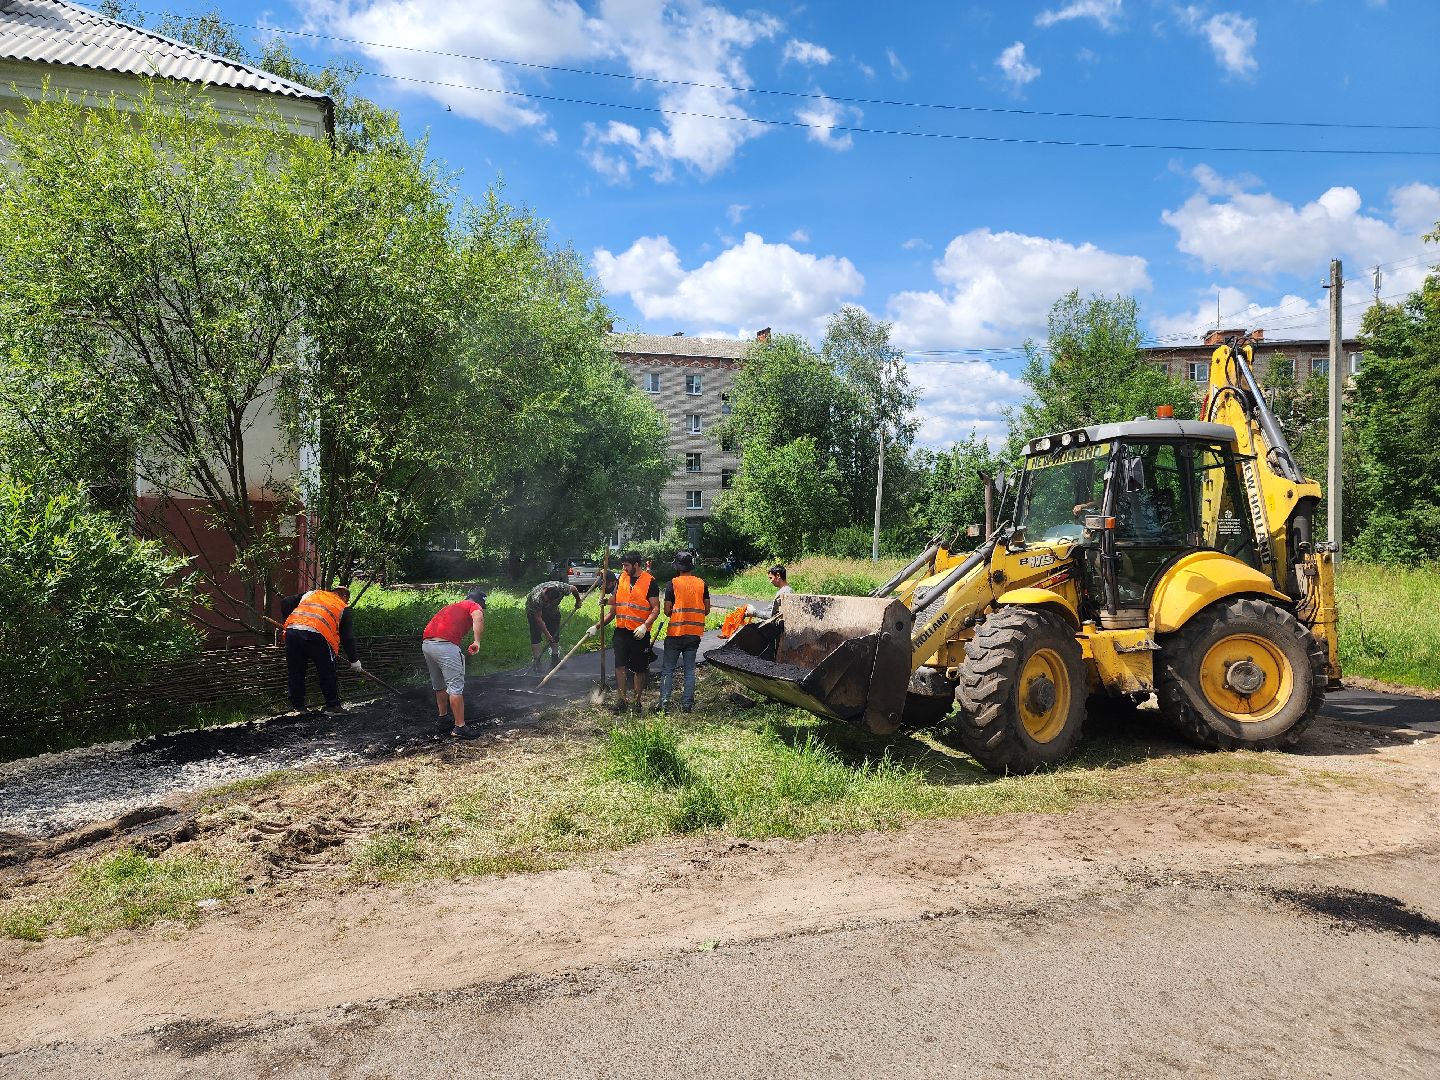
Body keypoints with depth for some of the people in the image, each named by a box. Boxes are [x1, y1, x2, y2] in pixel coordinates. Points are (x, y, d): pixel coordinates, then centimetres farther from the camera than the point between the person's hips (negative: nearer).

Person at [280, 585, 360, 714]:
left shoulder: (311, 593, 31)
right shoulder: (343, 608, 21)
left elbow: (285, 603, 28)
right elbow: (348, 637, 18)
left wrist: (291, 622, 41)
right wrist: (354, 660, 25)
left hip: (292, 630, 4)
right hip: (317, 635, -4)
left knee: (294, 672, 16)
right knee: (327, 673, 10)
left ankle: (297, 706, 23)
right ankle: (332, 705, 17)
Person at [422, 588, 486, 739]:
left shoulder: (451, 606, 33)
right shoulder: (474, 606, 10)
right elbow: (478, 617, -14)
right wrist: (477, 642, -15)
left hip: (426, 643, 8)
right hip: (445, 645, -8)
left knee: (439, 686, 24)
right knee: (456, 687, -2)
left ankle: (444, 716, 40)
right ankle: (460, 727, -1)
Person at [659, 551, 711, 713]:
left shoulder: (672, 584, -7)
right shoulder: (702, 584, 3)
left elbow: (667, 611, -8)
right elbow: (707, 610, 6)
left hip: (675, 632, -3)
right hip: (694, 633, 3)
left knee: (667, 669, 5)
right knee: (690, 670, 10)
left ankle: (664, 703, -1)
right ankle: (687, 704, 9)